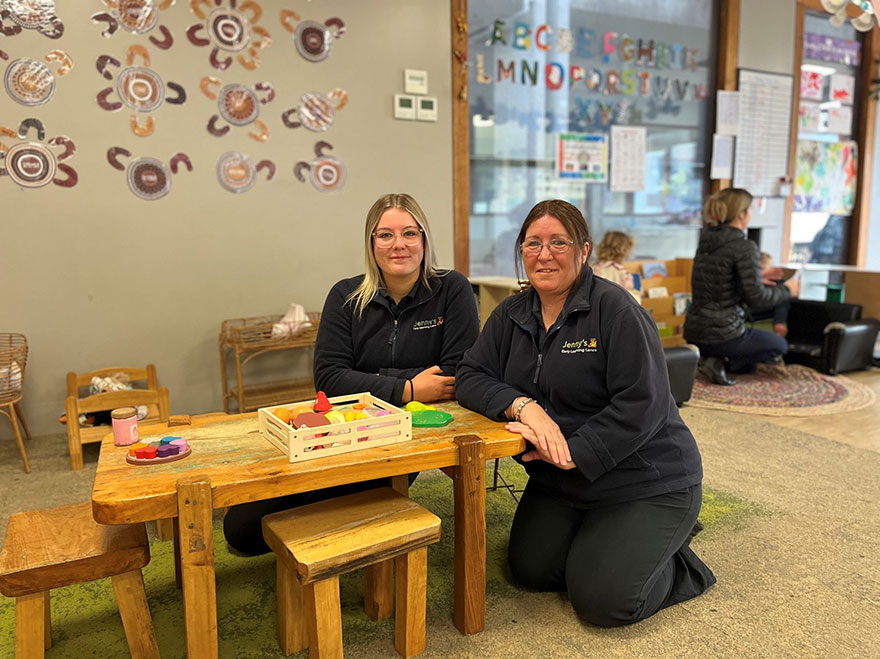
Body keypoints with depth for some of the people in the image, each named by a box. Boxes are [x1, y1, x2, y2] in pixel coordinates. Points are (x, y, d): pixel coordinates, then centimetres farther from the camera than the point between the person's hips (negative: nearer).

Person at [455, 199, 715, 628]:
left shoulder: (616, 309, -17)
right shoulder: (511, 315, 3)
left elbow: (643, 403, -21)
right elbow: (470, 377, -4)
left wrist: (574, 452, -26)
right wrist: (523, 405, -23)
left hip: (645, 483, -6)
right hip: (560, 484, 6)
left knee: (603, 600, -14)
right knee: (530, 570, -4)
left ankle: (676, 563, 16)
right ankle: (593, 536, 21)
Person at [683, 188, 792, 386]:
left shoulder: (706, 241, 8)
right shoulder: (744, 247, -15)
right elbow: (756, 297, -18)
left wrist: (760, 277, 23)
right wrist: (786, 290, 1)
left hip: (694, 334, 8)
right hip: (722, 335, -8)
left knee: (748, 364, 35)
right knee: (779, 345, 21)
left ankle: (707, 358, 6)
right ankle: (719, 363, -2)